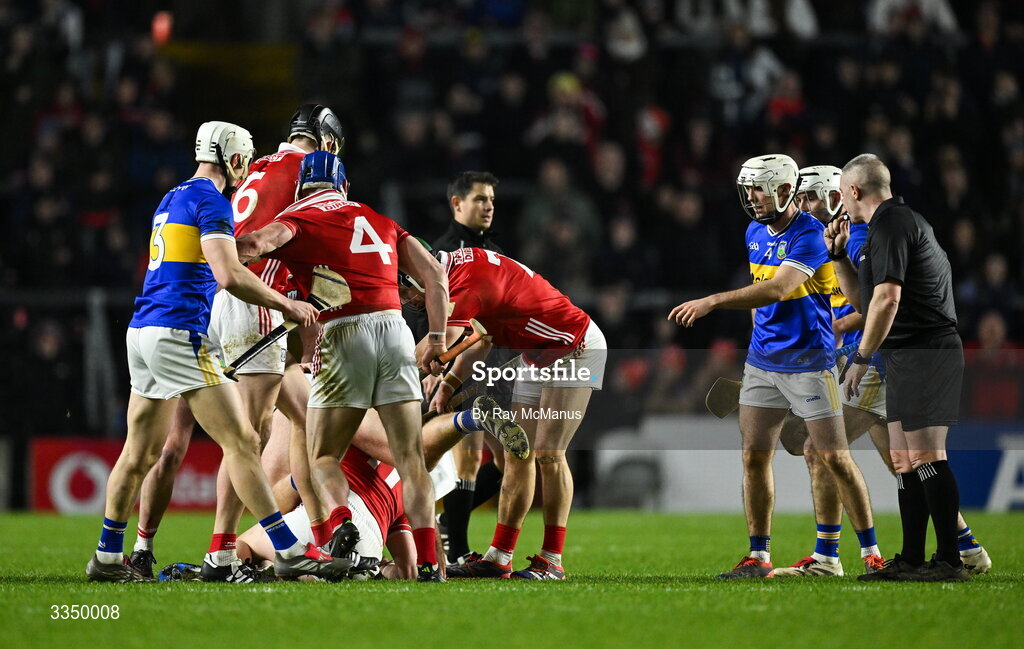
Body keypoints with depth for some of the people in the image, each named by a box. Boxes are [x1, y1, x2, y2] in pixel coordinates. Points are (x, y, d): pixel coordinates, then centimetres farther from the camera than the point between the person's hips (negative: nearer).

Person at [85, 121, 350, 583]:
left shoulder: (172, 199, 19)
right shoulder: (210, 200, -9)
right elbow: (229, 275, -19)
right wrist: (287, 305, -10)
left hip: (142, 332, 9)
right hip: (178, 333, -9)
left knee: (140, 452, 15)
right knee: (241, 443, -9)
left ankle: (107, 557, 19)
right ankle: (289, 553, -10)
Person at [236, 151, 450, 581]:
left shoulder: (298, 221, 9)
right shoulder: (381, 222, 24)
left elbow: (257, 244, -13)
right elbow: (435, 277, 18)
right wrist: (437, 341, 21)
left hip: (345, 335, -3)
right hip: (395, 330, 3)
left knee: (323, 456, 7)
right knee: (410, 458, 8)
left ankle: (340, 520, -23)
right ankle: (428, 561, -3)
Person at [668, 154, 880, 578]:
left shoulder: (809, 235, -17)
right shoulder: (756, 233, 9)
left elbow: (776, 289, -29)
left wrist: (712, 302, -33)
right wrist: (761, 339, 18)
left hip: (808, 362, -7)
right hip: (763, 362, 7)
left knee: (835, 458, -4)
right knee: (754, 456, 3)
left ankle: (872, 553, 6)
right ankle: (759, 557, 9)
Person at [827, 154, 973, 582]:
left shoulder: (890, 224, -11)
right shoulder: (895, 222, 23)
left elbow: (887, 298, -20)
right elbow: (863, 299, 29)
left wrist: (861, 359, -15)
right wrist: (839, 256, 19)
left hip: (923, 352, -11)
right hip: (908, 357, 11)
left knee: (926, 458, -13)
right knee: (905, 461, 10)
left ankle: (950, 560, -14)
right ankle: (911, 560, 12)